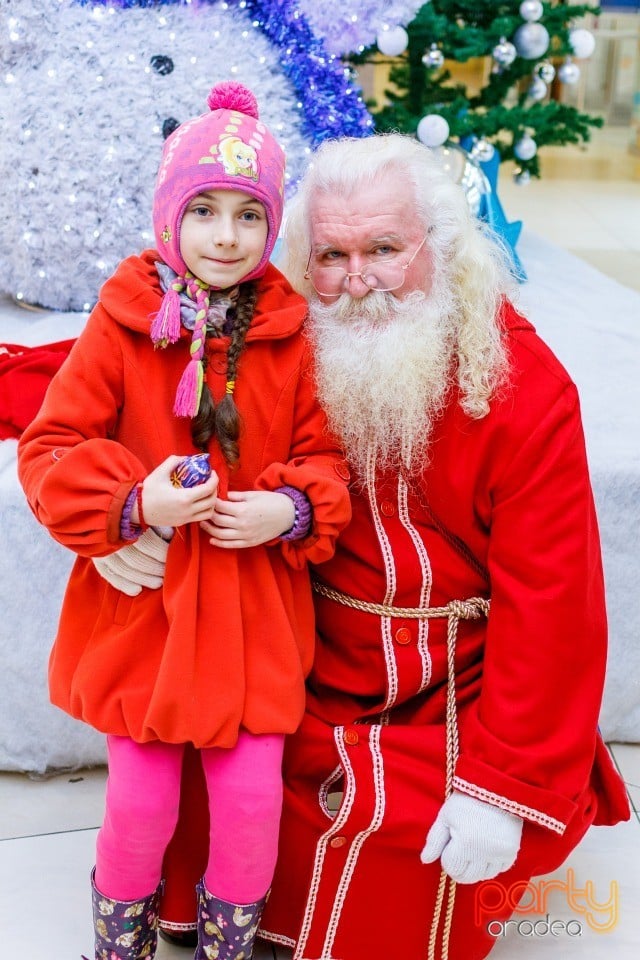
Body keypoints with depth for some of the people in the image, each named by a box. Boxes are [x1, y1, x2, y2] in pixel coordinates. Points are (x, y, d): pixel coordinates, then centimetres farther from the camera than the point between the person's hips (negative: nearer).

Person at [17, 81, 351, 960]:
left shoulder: (287, 338, -1)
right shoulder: (121, 326, -7)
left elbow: (324, 458, 6)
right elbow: (48, 452, -7)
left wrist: (291, 509, -15)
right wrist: (132, 505, -23)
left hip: (252, 616, 2)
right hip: (142, 610, -1)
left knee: (253, 803, 5)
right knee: (139, 806, 8)